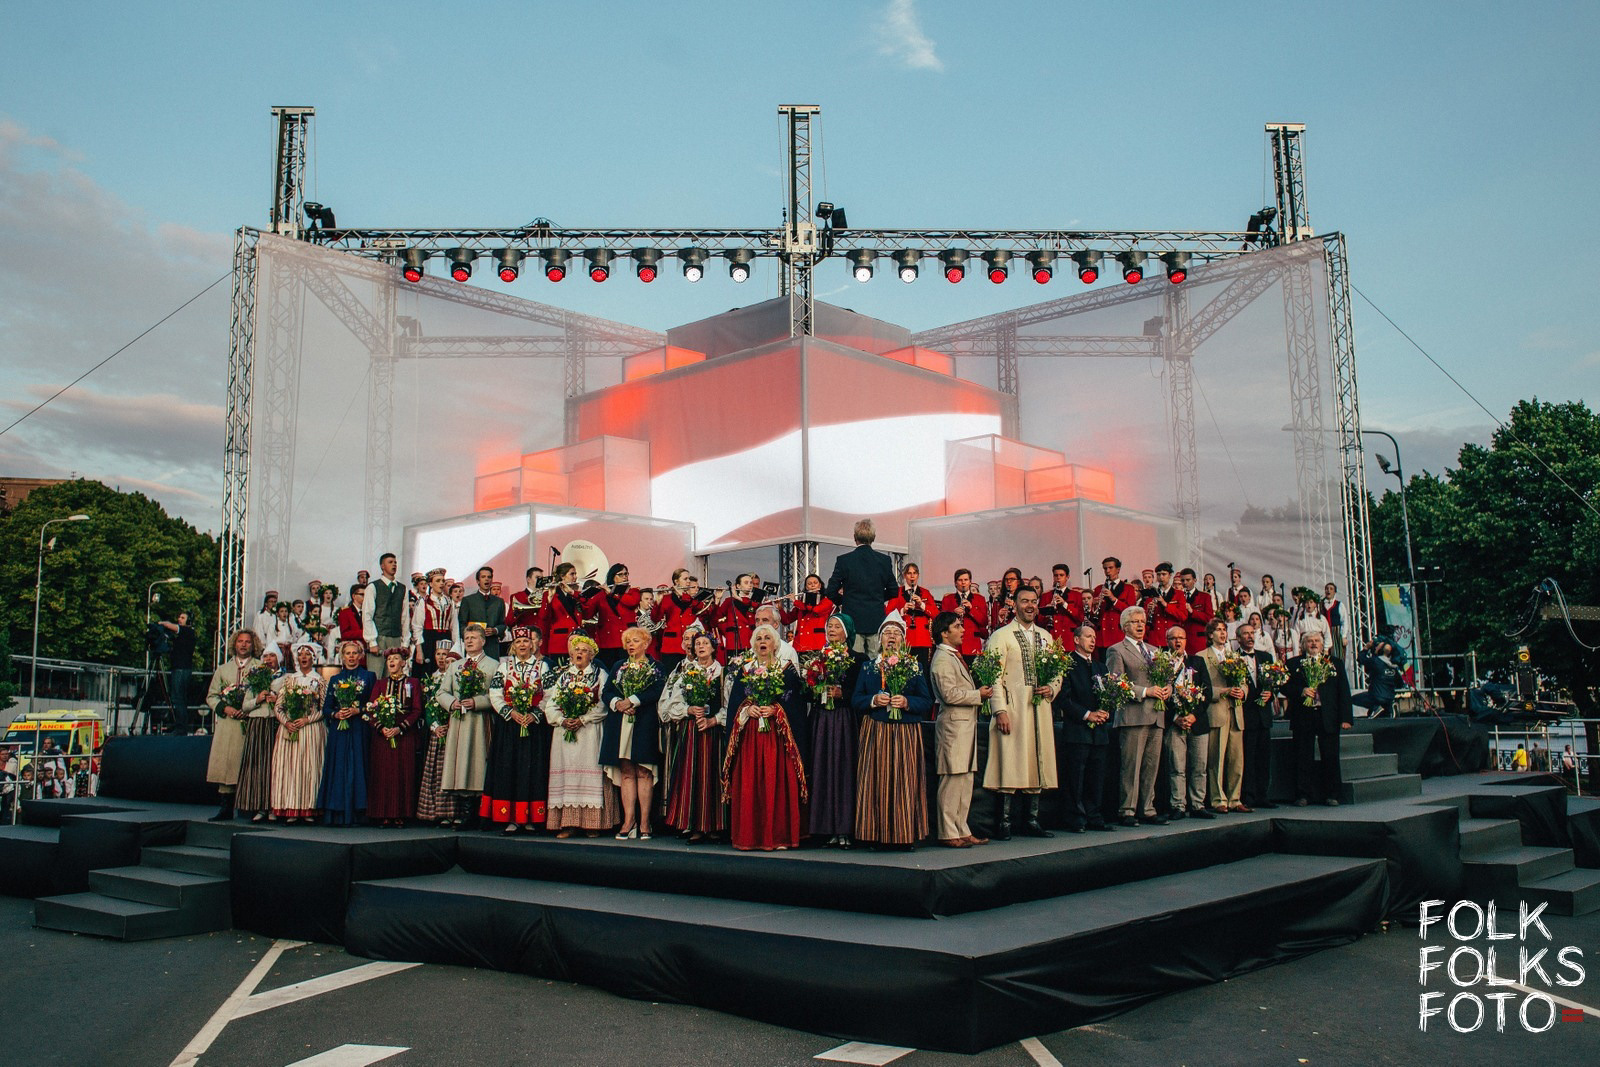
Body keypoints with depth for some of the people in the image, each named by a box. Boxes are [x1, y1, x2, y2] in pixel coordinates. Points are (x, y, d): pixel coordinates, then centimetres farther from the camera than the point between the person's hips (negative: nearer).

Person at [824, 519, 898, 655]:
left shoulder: (844, 560, -6)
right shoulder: (884, 560, 1)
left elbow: (831, 592, -3)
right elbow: (893, 592, 9)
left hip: (853, 620, -2)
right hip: (877, 621, 2)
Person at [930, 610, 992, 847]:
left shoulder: (955, 656, 21)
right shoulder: (942, 658, -11)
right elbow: (949, 694, -20)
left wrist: (980, 693, 10)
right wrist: (979, 695, -12)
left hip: (966, 724, 10)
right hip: (953, 724, -10)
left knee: (966, 779, 10)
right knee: (952, 779, -8)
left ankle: (962, 830, 15)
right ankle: (947, 833, -3)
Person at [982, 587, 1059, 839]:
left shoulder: (1045, 637, 18)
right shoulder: (1001, 636, 0)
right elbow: (994, 677, -6)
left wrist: (1051, 689, -1)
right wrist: (1000, 710, -15)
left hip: (1040, 709, 6)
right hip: (1012, 708, -6)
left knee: (1038, 763, 6)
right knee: (1011, 764, -7)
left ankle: (1032, 820, 14)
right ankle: (1003, 821, -1)